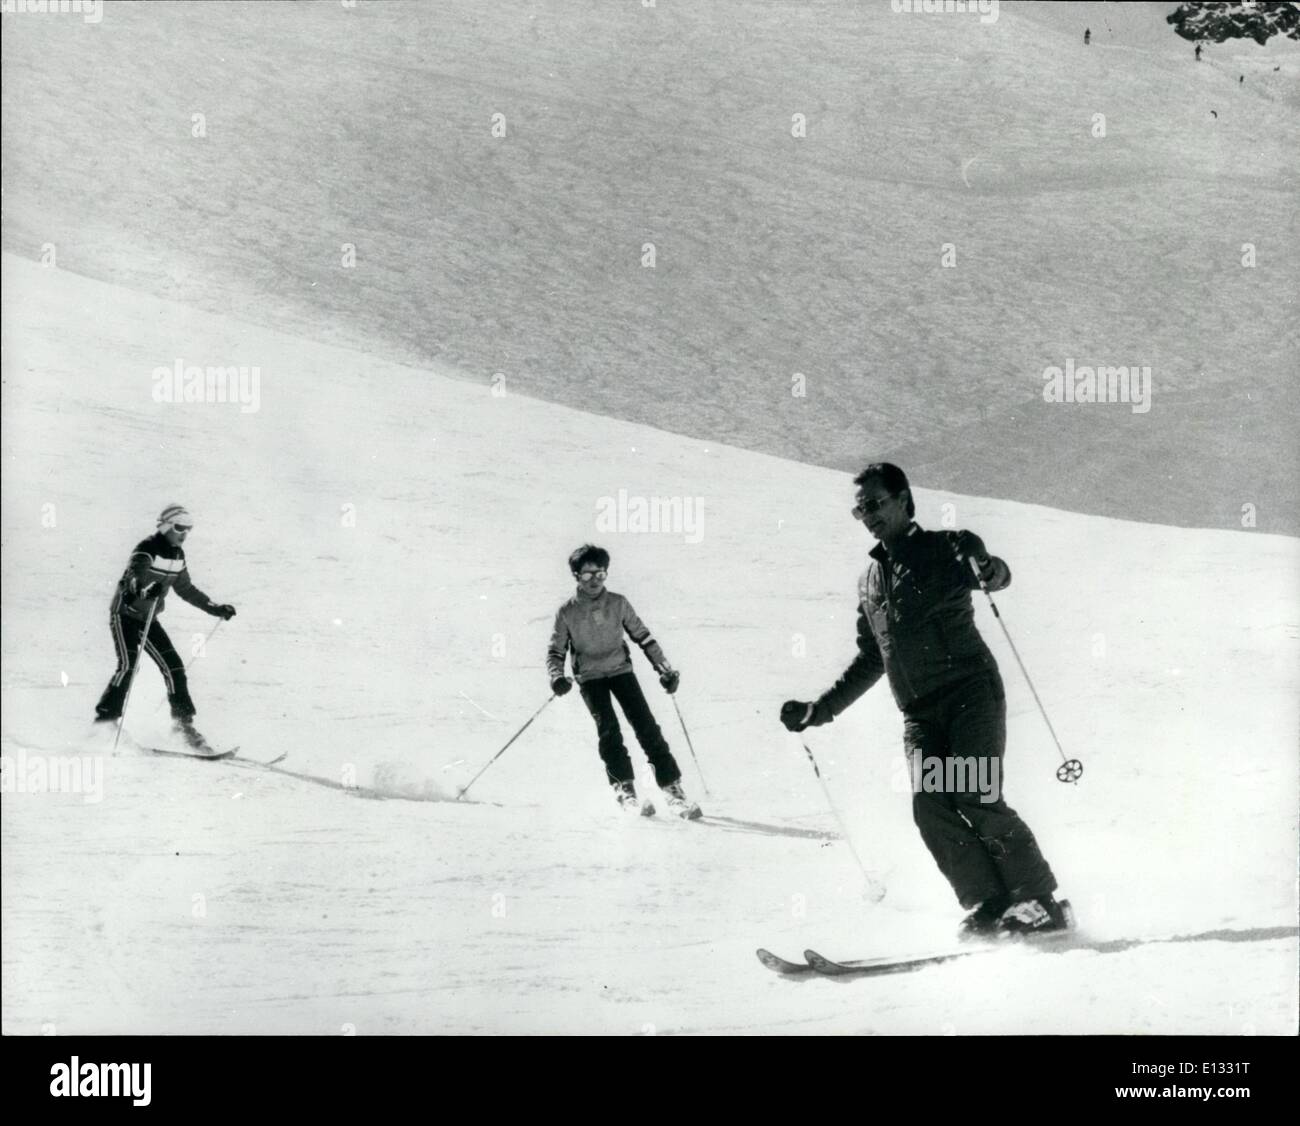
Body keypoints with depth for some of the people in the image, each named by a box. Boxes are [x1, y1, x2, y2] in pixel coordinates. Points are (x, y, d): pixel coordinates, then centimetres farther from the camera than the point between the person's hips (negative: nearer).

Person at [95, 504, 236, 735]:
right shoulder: (147, 549, -18)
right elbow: (135, 575, -36)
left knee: (173, 666, -1)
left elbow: (186, 589, 19)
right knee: (128, 666, -21)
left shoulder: (177, 554, 6)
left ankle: (184, 721, 5)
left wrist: (216, 609, 19)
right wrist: (147, 589, -59)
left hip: (148, 618, 7)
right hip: (125, 614, -7)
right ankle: (104, 720, -16)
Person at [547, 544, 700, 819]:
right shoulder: (567, 612, -4)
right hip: (590, 676, -1)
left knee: (647, 726, -11)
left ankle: (672, 788, -10)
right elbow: (555, 651, 2)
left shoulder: (618, 604, -1)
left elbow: (643, 637, 8)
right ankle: (624, 788, -14)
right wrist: (557, 677, -17)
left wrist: (664, 669, 3)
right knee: (608, 729, -20)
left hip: (620, 670, 1)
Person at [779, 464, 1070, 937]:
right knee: (929, 805, -13)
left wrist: (992, 570, -40)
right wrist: (818, 710, 24)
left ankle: (1041, 902, -9)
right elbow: (870, 661, 28)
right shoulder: (870, 580, 21)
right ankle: (989, 906, -10)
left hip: (970, 691, -6)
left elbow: (987, 570, -15)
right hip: (920, 714, 6)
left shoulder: (944, 548, 4)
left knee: (976, 799, -19)